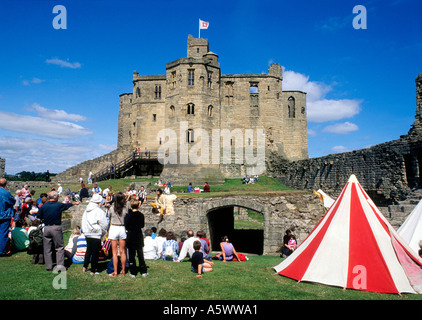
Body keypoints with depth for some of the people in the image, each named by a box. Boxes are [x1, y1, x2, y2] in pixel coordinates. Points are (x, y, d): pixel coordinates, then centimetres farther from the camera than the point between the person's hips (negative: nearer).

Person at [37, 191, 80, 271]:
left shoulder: (44, 206, 1)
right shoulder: (59, 205, -4)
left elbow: (39, 216, 9)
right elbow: (67, 205, 14)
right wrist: (75, 203, 33)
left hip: (46, 228, 3)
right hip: (56, 228, -3)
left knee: (47, 248, 11)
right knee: (60, 248, 5)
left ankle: (48, 266, 16)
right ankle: (60, 266, 3)